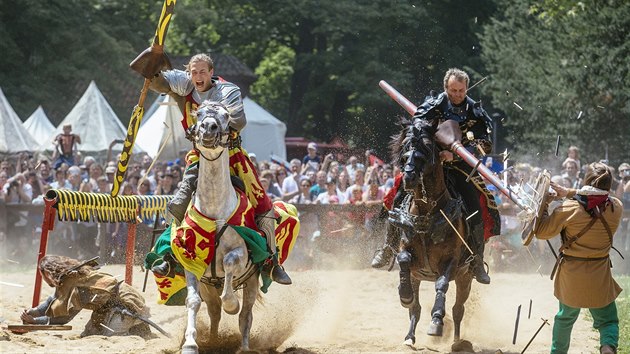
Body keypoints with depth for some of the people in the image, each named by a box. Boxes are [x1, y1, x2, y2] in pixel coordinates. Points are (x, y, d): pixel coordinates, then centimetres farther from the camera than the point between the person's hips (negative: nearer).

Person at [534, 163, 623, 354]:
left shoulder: (569, 208, -18)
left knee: (565, 317, 24)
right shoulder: (616, 208, -11)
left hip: (570, 276, 0)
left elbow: (542, 232, -8)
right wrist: (569, 192, 6)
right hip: (599, 278, 0)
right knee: (607, 320, 12)